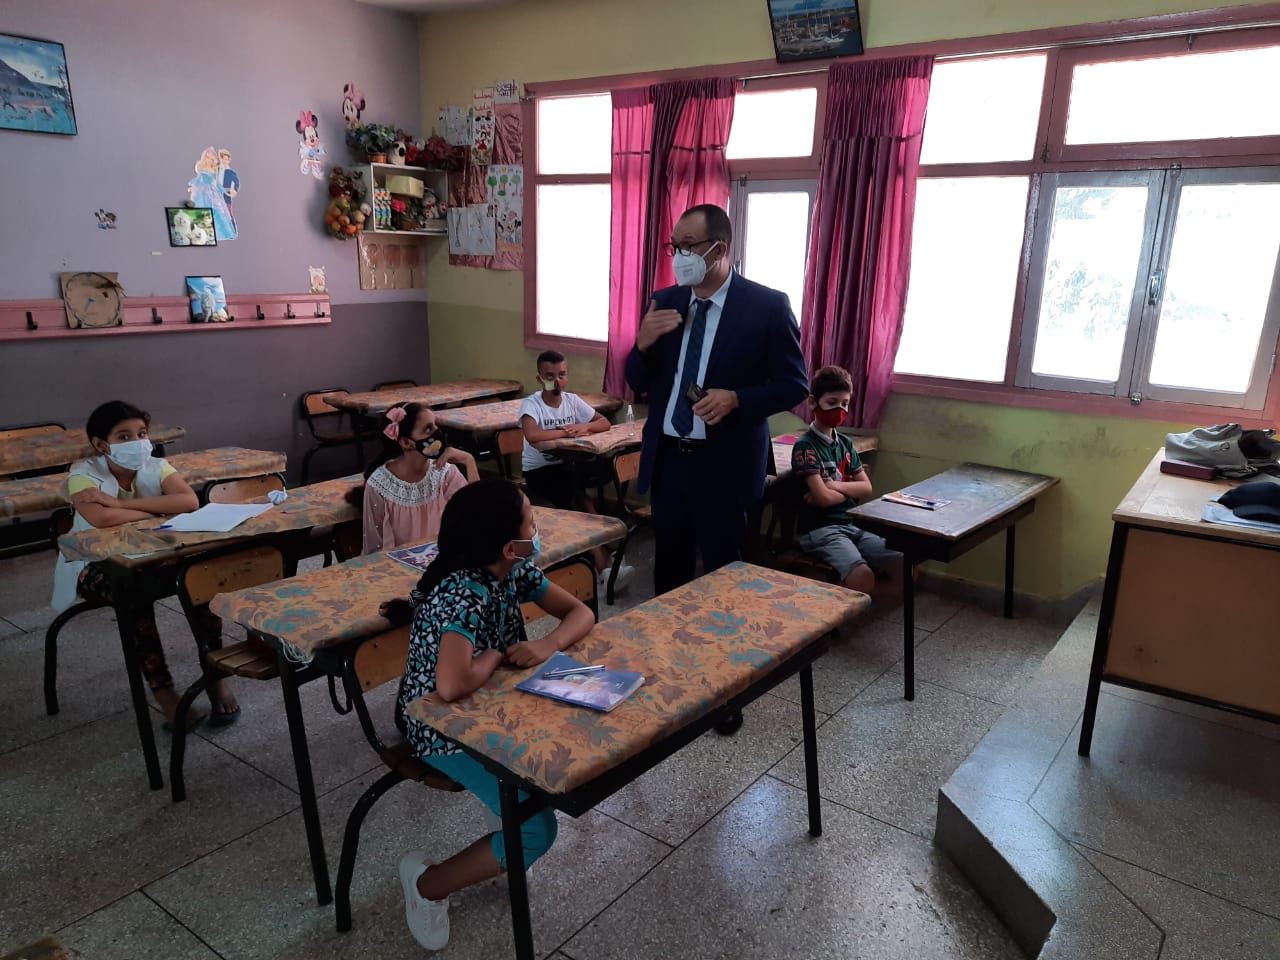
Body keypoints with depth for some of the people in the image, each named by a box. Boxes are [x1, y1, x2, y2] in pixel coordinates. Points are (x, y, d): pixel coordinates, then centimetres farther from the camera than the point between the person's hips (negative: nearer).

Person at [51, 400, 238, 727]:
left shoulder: (156, 467, -6)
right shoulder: (83, 474, -15)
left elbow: (190, 501, -26)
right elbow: (100, 518, -36)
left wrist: (123, 503, -29)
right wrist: (157, 513, -23)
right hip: (96, 565, -3)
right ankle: (162, 691, -22)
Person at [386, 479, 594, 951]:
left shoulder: (514, 570, -8)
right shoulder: (463, 594, -33)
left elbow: (581, 613, -3)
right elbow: (451, 686, -47)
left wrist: (549, 645, -24)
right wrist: (497, 657, -26)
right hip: (443, 728, -8)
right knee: (536, 830, -15)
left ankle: (506, 853, 18)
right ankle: (426, 884, 9)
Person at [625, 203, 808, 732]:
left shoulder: (767, 306, -9)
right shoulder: (665, 302, 5)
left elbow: (794, 385, -7)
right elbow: (639, 385, 9)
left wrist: (736, 399, -23)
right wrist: (643, 345, -12)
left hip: (722, 465, -4)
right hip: (667, 460, 5)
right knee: (669, 575, 15)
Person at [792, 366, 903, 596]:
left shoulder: (845, 443, 15)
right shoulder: (805, 446, -9)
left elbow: (867, 488, 10)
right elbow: (823, 497, -16)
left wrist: (835, 485, -8)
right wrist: (849, 490, 3)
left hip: (853, 524, 7)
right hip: (820, 529, -7)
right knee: (863, 578, -31)